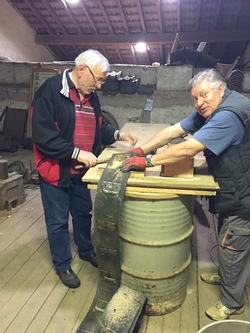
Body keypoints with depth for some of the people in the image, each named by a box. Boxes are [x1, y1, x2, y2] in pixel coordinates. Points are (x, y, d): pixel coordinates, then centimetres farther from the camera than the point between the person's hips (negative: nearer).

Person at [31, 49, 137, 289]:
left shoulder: (90, 95, 5)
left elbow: (99, 128, 15)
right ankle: (62, 265, 31)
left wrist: (118, 134, -3)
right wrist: (77, 153, -27)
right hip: (56, 169, -7)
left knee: (83, 212, 22)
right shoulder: (50, 91, -19)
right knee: (58, 220, 10)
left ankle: (86, 250, 46)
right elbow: (43, 136, -25)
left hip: (81, 169, 7)